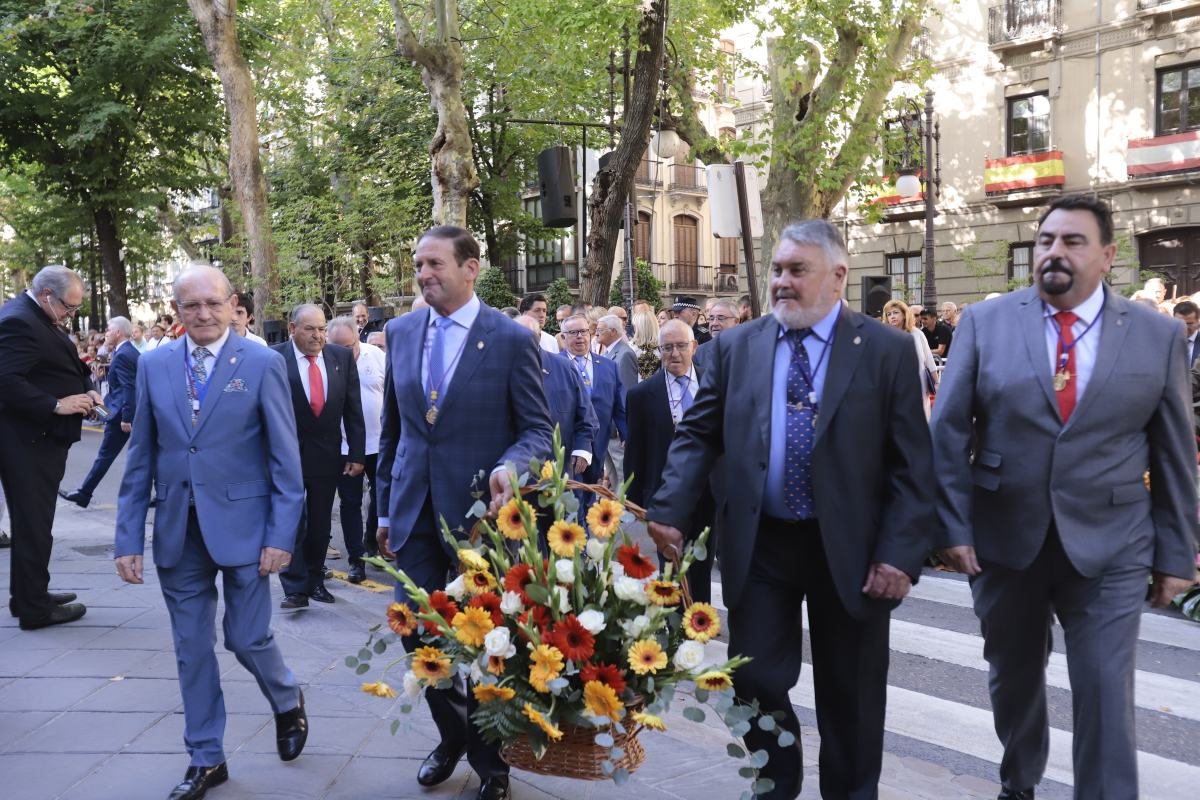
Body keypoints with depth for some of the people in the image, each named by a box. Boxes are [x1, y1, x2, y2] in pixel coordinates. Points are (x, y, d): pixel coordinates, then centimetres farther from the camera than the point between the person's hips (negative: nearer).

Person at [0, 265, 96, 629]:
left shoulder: (36, 316, 11)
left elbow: (53, 368, 19)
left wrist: (83, 390, 3)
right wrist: (57, 405, -24)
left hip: (38, 438, 10)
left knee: (31, 522, 19)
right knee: (33, 524, -1)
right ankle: (34, 608, 10)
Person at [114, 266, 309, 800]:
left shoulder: (262, 363, -6)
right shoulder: (154, 365, 4)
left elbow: (285, 457, -6)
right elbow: (141, 458, 6)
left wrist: (282, 534, -11)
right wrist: (129, 538, 2)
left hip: (242, 525, -3)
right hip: (178, 530, 4)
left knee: (247, 638, 4)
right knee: (191, 648, 11)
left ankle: (287, 701, 36)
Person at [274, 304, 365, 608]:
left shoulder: (342, 357, 2)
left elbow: (353, 409, 4)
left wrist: (357, 453, 1)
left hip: (327, 454, 3)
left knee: (320, 523, 13)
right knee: (292, 522, -2)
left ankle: (315, 580, 28)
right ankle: (295, 588, 5)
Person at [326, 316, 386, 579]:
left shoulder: (377, 355, -6)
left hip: (380, 442, 2)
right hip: (344, 446, -2)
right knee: (350, 502, 5)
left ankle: (371, 541, 38)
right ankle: (356, 559, 15)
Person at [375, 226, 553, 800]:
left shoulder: (511, 339, -9)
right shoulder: (400, 332, 6)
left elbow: (538, 429, -7)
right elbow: (392, 428, 12)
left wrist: (509, 467, -28)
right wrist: (386, 509, 12)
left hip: (478, 511, -4)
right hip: (414, 510, 4)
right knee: (417, 631, 8)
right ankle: (453, 735, 37)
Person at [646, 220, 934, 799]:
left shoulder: (888, 350, -4)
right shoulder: (736, 346, 3)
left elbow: (912, 463, -6)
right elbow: (697, 436, 4)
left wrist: (900, 552, -12)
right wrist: (669, 509, -9)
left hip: (848, 550, -1)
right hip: (758, 546, 2)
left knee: (850, 696, 14)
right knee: (755, 682, 9)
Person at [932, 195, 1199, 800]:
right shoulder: (983, 323, -2)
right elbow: (948, 432, -4)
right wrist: (953, 526, -10)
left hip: (1109, 547, -1)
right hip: (1004, 538, 1)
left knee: (1106, 694, 1)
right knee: (1012, 679, 18)